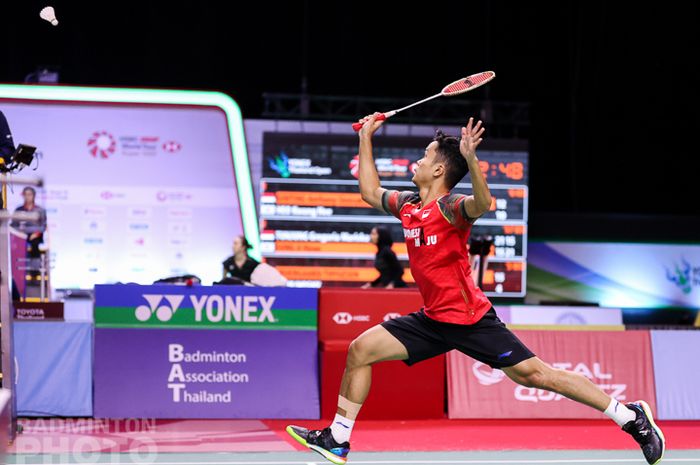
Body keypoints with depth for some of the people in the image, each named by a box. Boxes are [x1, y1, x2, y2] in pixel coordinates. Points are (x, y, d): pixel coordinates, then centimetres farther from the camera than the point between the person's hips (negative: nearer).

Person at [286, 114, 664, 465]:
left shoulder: (451, 207, -15)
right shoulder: (407, 204, 9)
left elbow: (482, 204, -38)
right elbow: (370, 192, 28)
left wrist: (471, 159, -52)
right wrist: (366, 138, 26)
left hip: (469, 320, -8)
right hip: (433, 319, 8)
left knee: (533, 374, -10)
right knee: (360, 350, 1)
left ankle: (632, 418, -2)